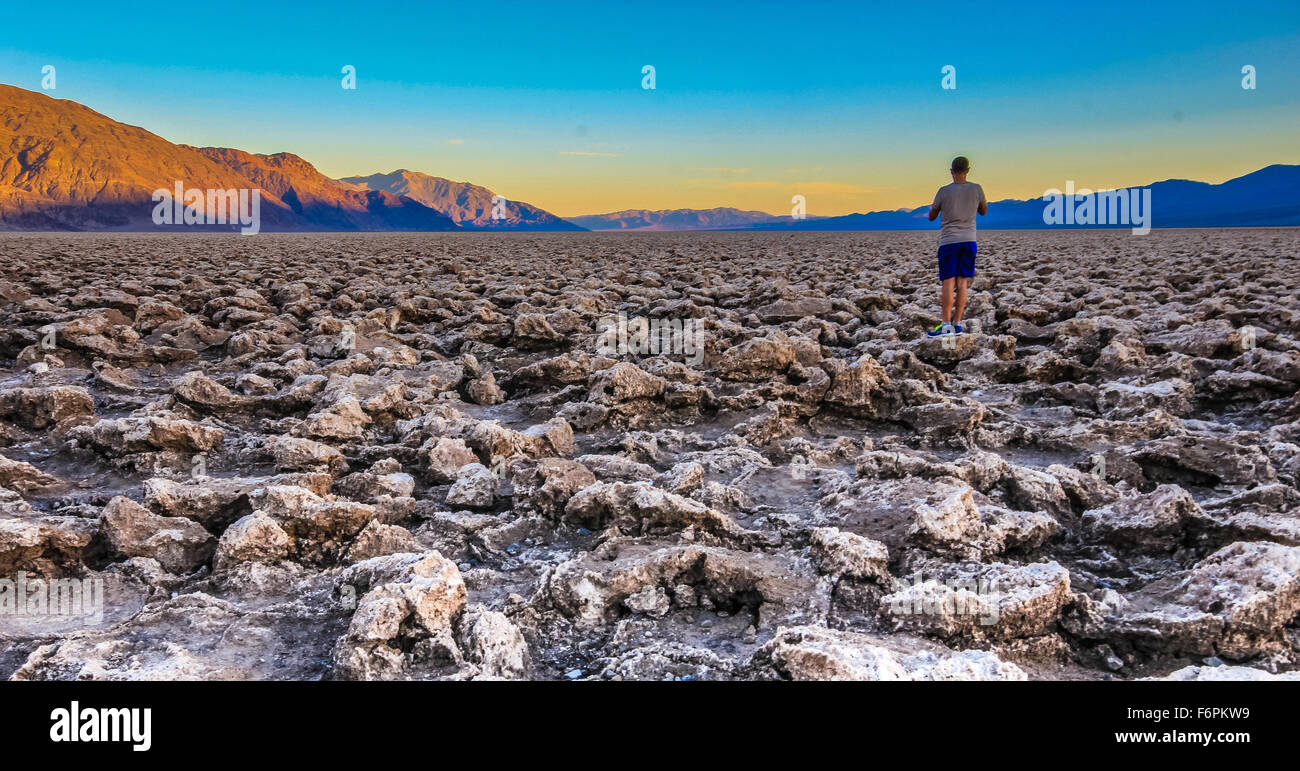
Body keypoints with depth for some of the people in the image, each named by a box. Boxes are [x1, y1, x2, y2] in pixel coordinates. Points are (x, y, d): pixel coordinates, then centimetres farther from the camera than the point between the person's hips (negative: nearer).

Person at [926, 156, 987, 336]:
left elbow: (932, 217, 5)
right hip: (969, 240, 3)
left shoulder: (944, 191, -6)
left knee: (948, 282, -4)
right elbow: (984, 211, 18)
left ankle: (946, 324, -9)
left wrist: (933, 208, 24)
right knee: (962, 282, 5)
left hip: (949, 242, -3)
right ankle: (957, 323, 5)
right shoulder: (976, 189, 1)